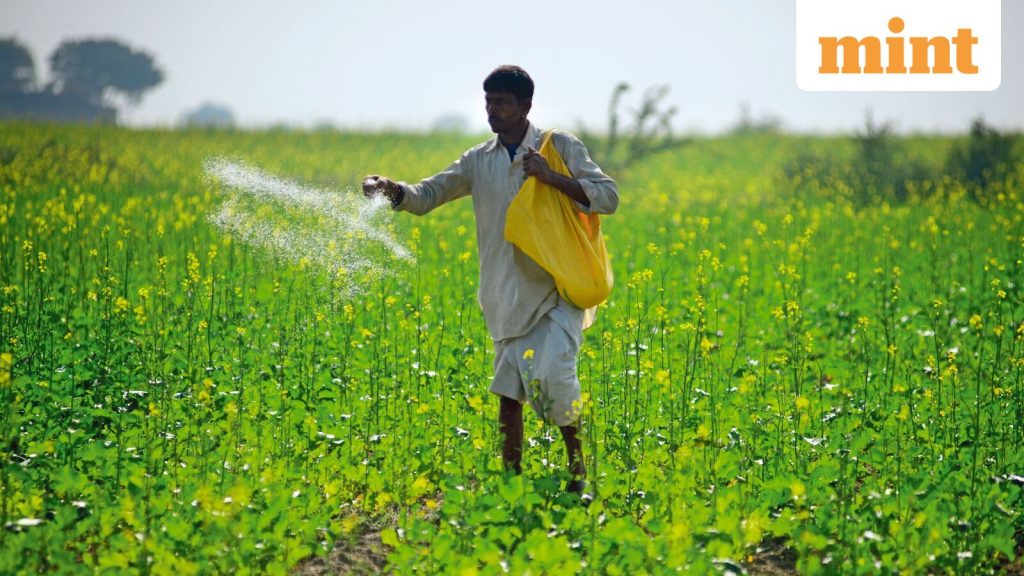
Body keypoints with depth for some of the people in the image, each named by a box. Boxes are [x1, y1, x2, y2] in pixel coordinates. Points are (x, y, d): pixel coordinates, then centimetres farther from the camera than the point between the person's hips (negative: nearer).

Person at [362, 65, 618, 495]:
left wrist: (552, 178, -17)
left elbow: (608, 197, -6)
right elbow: (427, 195, 4)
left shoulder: (561, 147, -1)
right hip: (509, 296, 4)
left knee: (553, 373, -18)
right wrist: (390, 189, -17)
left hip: (558, 290, -4)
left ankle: (577, 465, 2)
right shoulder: (479, 161, 9)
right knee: (509, 391, 4)